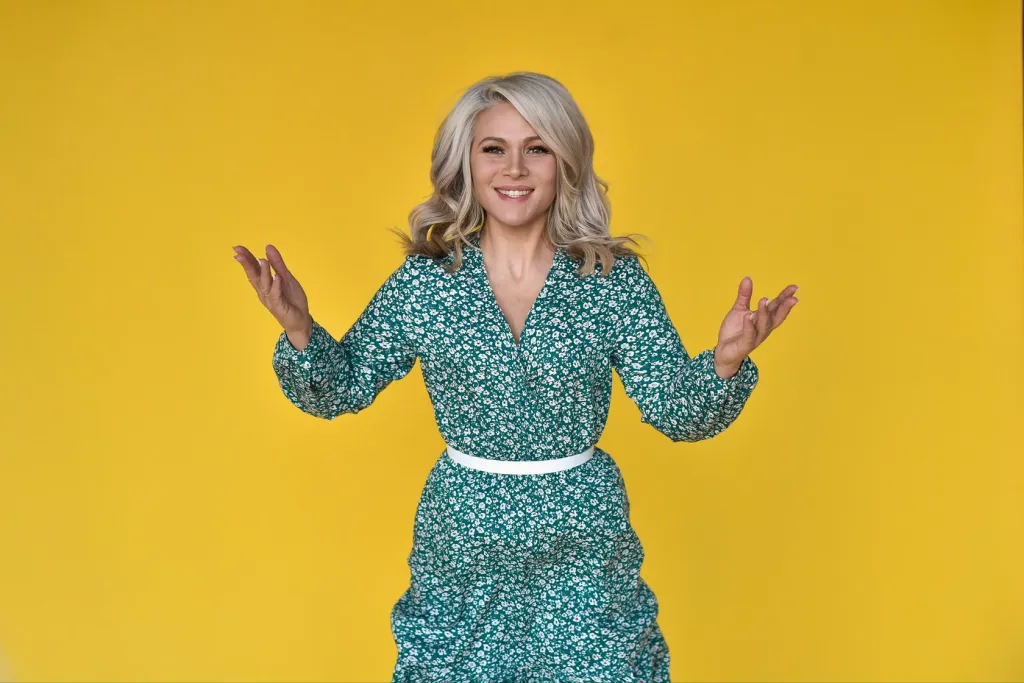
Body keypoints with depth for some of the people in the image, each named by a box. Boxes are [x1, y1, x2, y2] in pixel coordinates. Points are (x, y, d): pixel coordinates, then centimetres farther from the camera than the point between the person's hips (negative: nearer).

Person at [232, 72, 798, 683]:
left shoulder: (617, 281, -6)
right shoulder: (422, 283, -4)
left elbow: (674, 412, -4)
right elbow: (342, 389, 3)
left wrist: (726, 363, -24)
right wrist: (299, 330, -15)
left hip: (584, 556, 0)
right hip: (460, 555, 1)